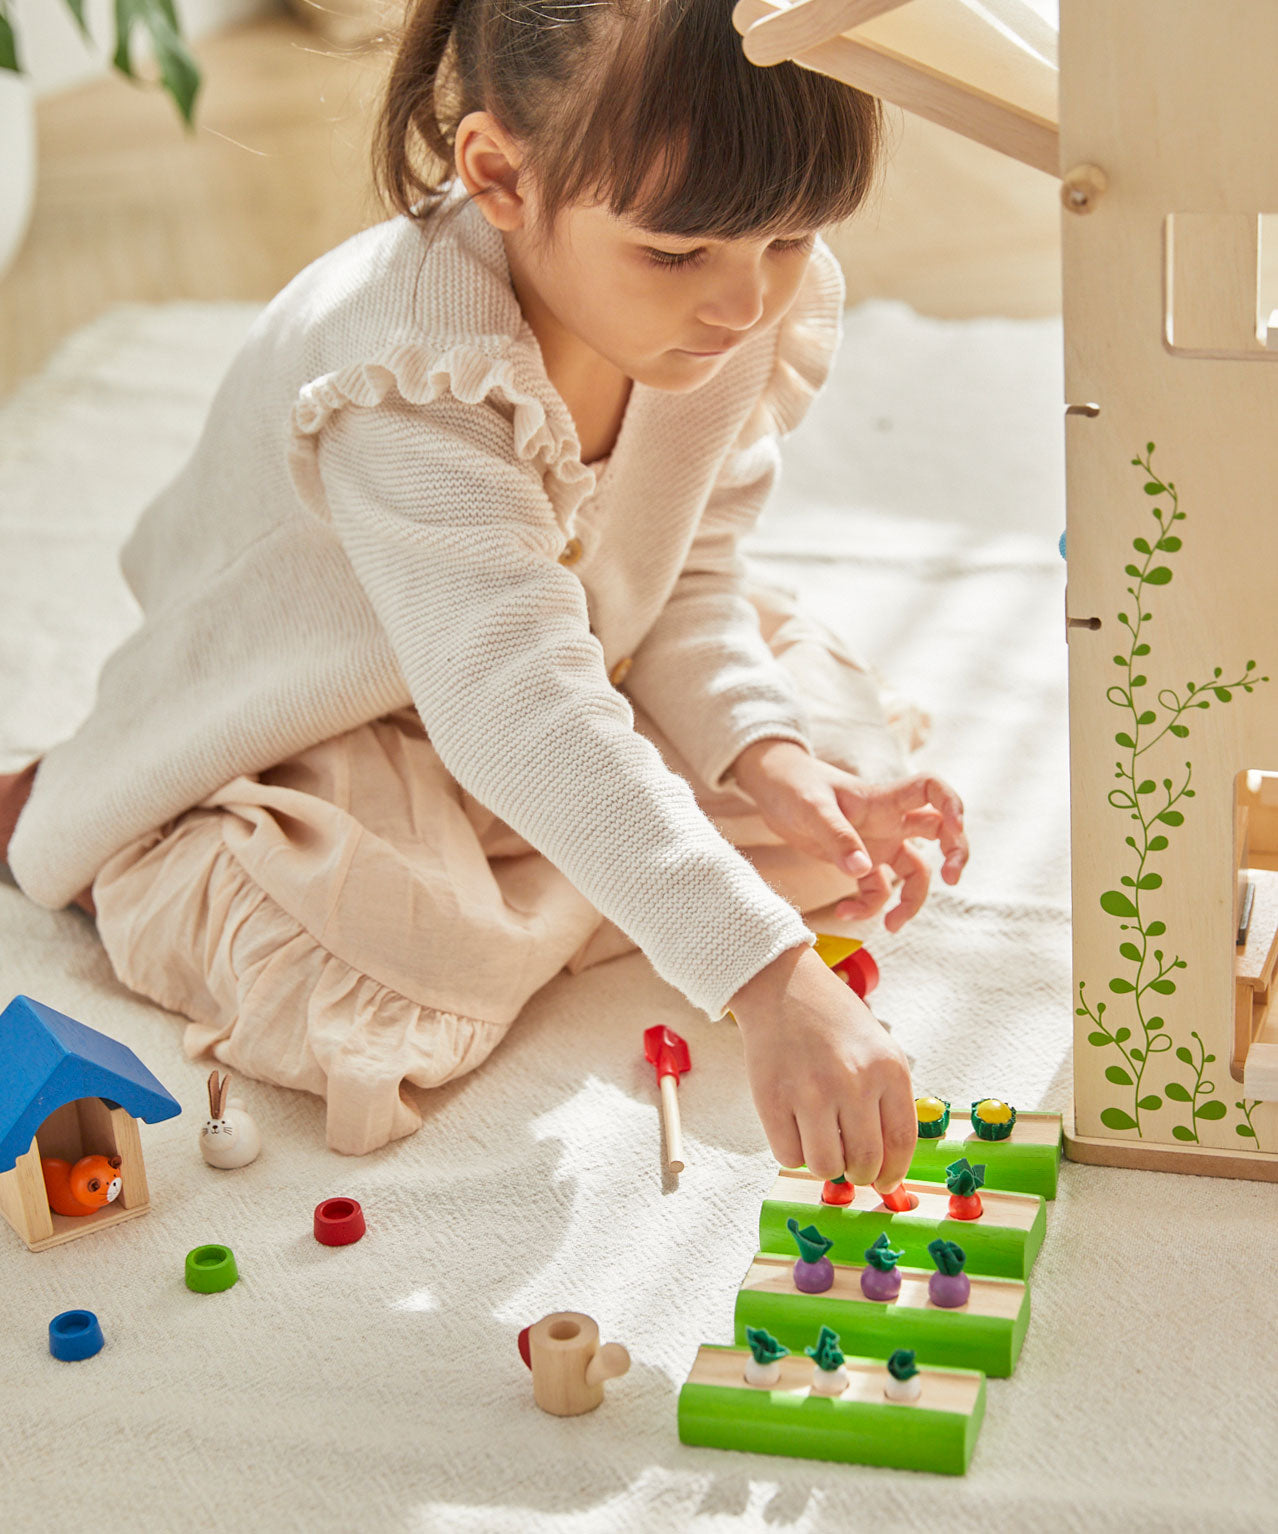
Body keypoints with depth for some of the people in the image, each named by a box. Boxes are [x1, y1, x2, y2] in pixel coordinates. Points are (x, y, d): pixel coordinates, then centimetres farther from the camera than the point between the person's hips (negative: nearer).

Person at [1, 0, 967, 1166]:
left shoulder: (769, 312, -16)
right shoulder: (412, 372, -39)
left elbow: (690, 578, -4)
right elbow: (518, 707, -50)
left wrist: (766, 754, -24)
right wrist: (767, 980, -57)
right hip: (302, 760, -5)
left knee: (851, 761, -8)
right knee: (357, 1003, -30)